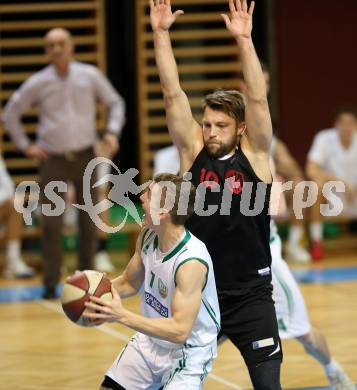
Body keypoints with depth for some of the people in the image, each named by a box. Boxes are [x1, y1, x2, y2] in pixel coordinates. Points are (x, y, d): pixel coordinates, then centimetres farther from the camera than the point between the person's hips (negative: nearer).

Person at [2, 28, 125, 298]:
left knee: (89, 222, 4)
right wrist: (25, 146, 2)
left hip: (85, 157, 1)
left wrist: (113, 132, -5)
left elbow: (115, 103, 10)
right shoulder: (38, 83, -1)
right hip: (53, 161, -1)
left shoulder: (90, 75, 0)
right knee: (52, 224, -8)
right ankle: (51, 283, -3)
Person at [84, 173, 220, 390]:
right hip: (151, 339, 7)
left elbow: (180, 331, -34)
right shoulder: (148, 236, -8)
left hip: (189, 351, -7)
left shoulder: (191, 261, -32)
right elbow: (130, 283, 11)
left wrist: (123, 316, -38)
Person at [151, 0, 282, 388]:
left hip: (250, 295, -2)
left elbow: (257, 99, -17)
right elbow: (172, 93, -6)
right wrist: (161, 34, -12)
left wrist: (244, 39, -24)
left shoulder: (254, 154, -4)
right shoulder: (192, 151, 0)